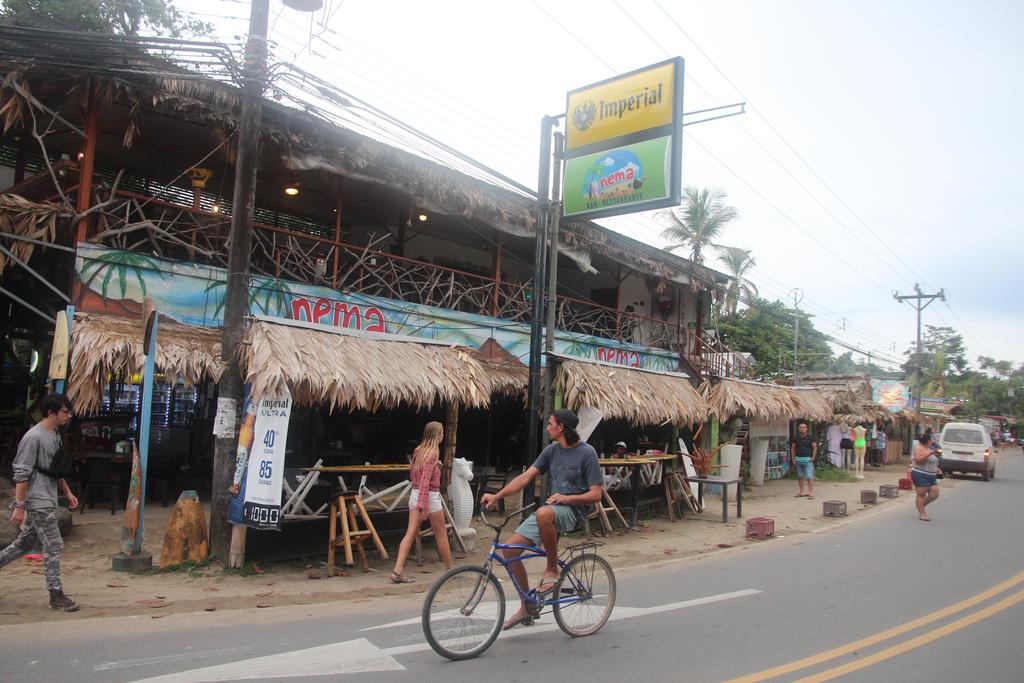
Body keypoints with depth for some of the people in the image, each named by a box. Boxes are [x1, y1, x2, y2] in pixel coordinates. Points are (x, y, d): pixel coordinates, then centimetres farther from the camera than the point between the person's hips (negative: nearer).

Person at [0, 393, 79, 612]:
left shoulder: (55, 436, 11)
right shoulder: (33, 437, -17)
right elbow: (21, 474, -18)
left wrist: (68, 492, 19)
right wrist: (19, 506, -19)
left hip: (47, 500, 9)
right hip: (39, 502, -9)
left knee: (24, 543, 16)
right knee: (54, 546, -5)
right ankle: (56, 595, 3)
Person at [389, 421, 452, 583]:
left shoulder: (419, 451, 10)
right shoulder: (433, 453, -15)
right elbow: (425, 480, -22)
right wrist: (424, 507, -23)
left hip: (415, 494, 7)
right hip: (430, 496, -7)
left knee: (411, 533, 4)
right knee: (441, 534, 8)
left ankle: (398, 570, -3)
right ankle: (450, 569, 20)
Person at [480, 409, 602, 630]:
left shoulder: (586, 452, -9)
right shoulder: (552, 450, 9)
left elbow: (596, 494, -10)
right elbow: (525, 477, 5)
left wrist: (566, 498, -23)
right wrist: (496, 496, -4)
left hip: (573, 512, -7)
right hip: (551, 510, 7)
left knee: (543, 514, -41)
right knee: (511, 548, -6)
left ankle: (552, 569, -16)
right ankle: (526, 608, 11)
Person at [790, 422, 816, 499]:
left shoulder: (810, 437, 1)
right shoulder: (796, 438, 8)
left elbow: (815, 447, 2)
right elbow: (793, 448, 12)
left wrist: (813, 458, -7)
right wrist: (793, 458, 4)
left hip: (808, 459, -3)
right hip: (798, 459, 4)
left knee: (809, 477, -10)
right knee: (800, 476, 9)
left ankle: (811, 493, -10)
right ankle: (801, 493, 17)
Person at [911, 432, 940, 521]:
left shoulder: (928, 449, 18)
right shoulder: (919, 448, -10)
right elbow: (918, 460, -23)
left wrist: (936, 469, 18)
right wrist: (929, 454, -28)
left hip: (931, 477, 9)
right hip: (920, 475, -9)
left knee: (934, 494, 2)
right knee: (921, 495, -5)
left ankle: (921, 506, 21)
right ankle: (921, 514, -1)